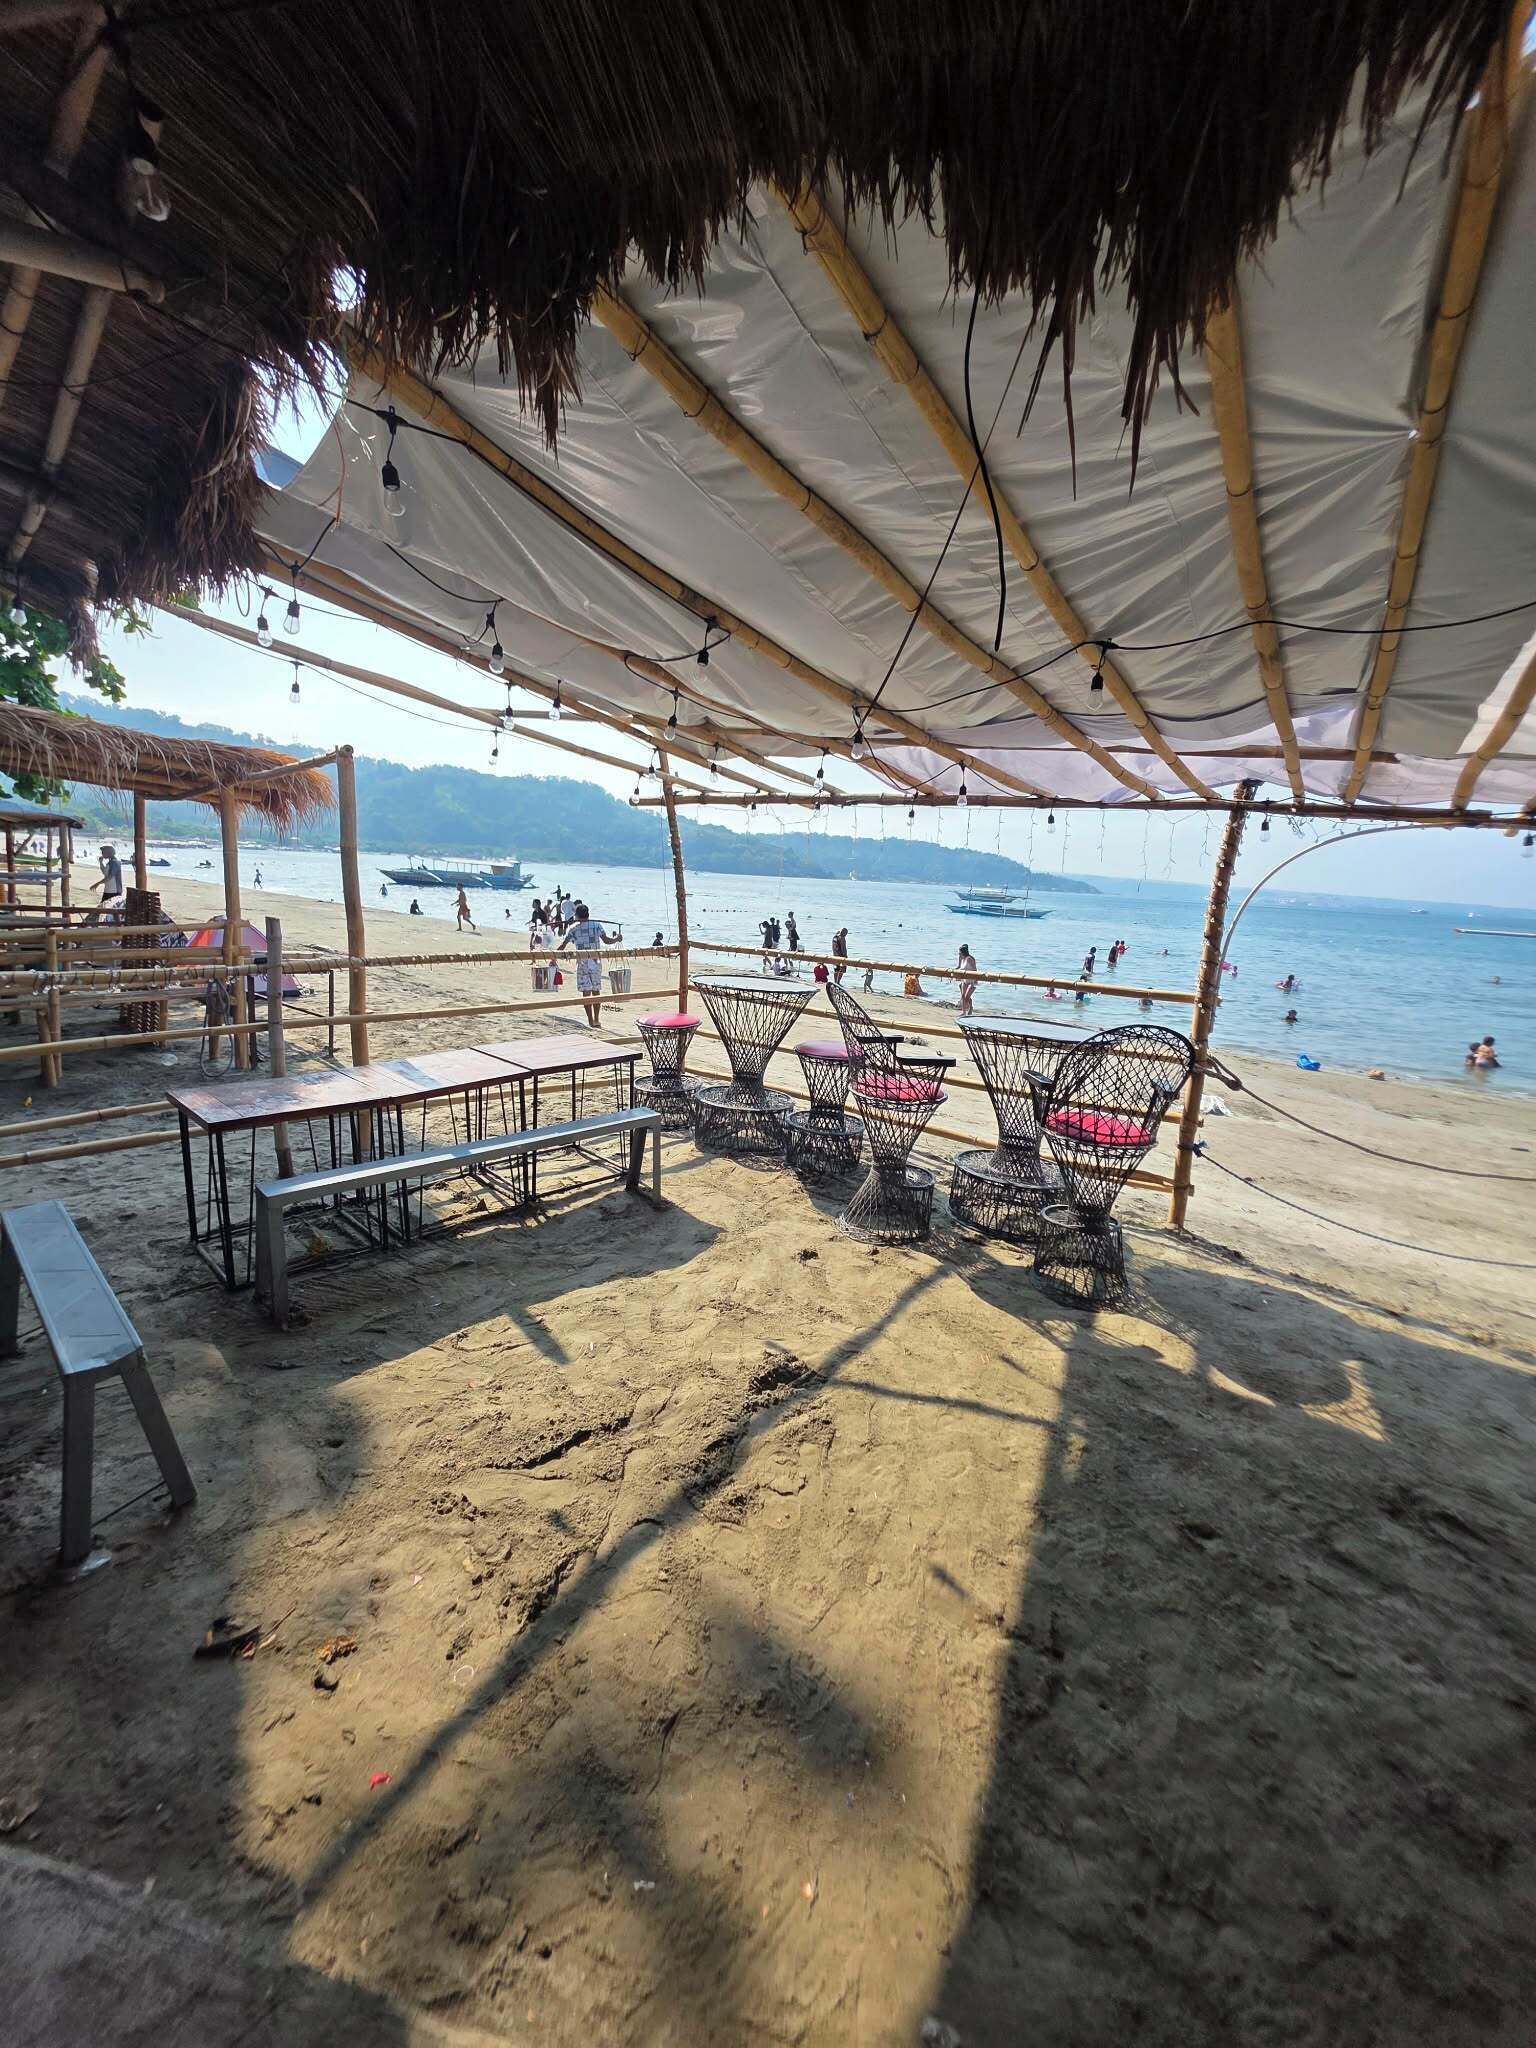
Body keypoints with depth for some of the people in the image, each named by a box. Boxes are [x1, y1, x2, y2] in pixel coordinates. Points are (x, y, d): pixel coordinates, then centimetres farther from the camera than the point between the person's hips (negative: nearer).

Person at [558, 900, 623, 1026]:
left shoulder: (573, 928, 0)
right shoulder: (596, 925, 3)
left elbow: (562, 946, -2)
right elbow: (606, 940, -1)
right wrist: (617, 938, 18)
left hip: (582, 963, -2)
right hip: (596, 962, 2)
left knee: (586, 992, 1)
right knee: (596, 991, 12)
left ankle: (590, 1022, -1)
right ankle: (596, 1020, 16)